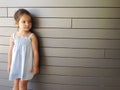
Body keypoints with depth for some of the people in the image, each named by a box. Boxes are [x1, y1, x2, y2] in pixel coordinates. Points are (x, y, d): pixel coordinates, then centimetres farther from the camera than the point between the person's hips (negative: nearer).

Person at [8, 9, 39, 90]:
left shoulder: (32, 36, -13)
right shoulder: (13, 36, -3)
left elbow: (35, 52, -9)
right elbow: (10, 51, 5)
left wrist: (35, 66, -8)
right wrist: (9, 64, 8)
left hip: (26, 65, -3)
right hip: (15, 64, 3)